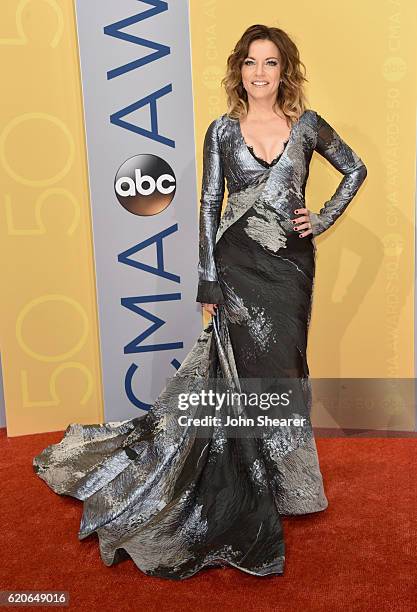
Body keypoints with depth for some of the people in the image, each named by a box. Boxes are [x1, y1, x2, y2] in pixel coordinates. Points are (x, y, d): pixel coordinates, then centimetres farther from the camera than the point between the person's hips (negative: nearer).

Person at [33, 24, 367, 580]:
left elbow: (355, 168, 17)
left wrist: (324, 219, 5)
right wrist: (208, 282, -6)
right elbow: (210, 205, -1)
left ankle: (279, 479, 31)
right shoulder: (222, 130, 2)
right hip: (238, 263, -2)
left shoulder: (307, 125, 5)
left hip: (291, 264, 2)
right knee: (250, 373, -1)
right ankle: (256, 506, 15)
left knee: (282, 369, 10)